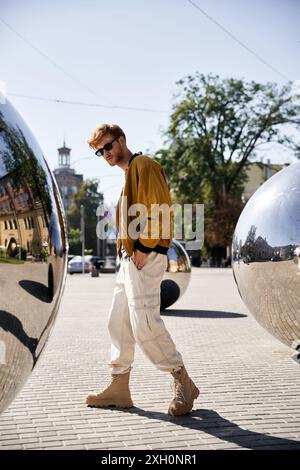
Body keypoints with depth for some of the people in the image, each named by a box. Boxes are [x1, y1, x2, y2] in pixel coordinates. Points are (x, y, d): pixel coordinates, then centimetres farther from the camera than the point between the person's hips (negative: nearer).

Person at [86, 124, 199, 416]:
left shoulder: (144, 166, -6)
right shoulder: (127, 173, 24)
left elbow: (160, 209, -16)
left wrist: (143, 248, -18)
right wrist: (126, 250, 14)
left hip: (145, 258, -10)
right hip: (129, 259, 10)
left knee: (145, 324, -14)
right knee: (118, 322, 10)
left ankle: (184, 384, -2)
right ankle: (119, 389, 18)